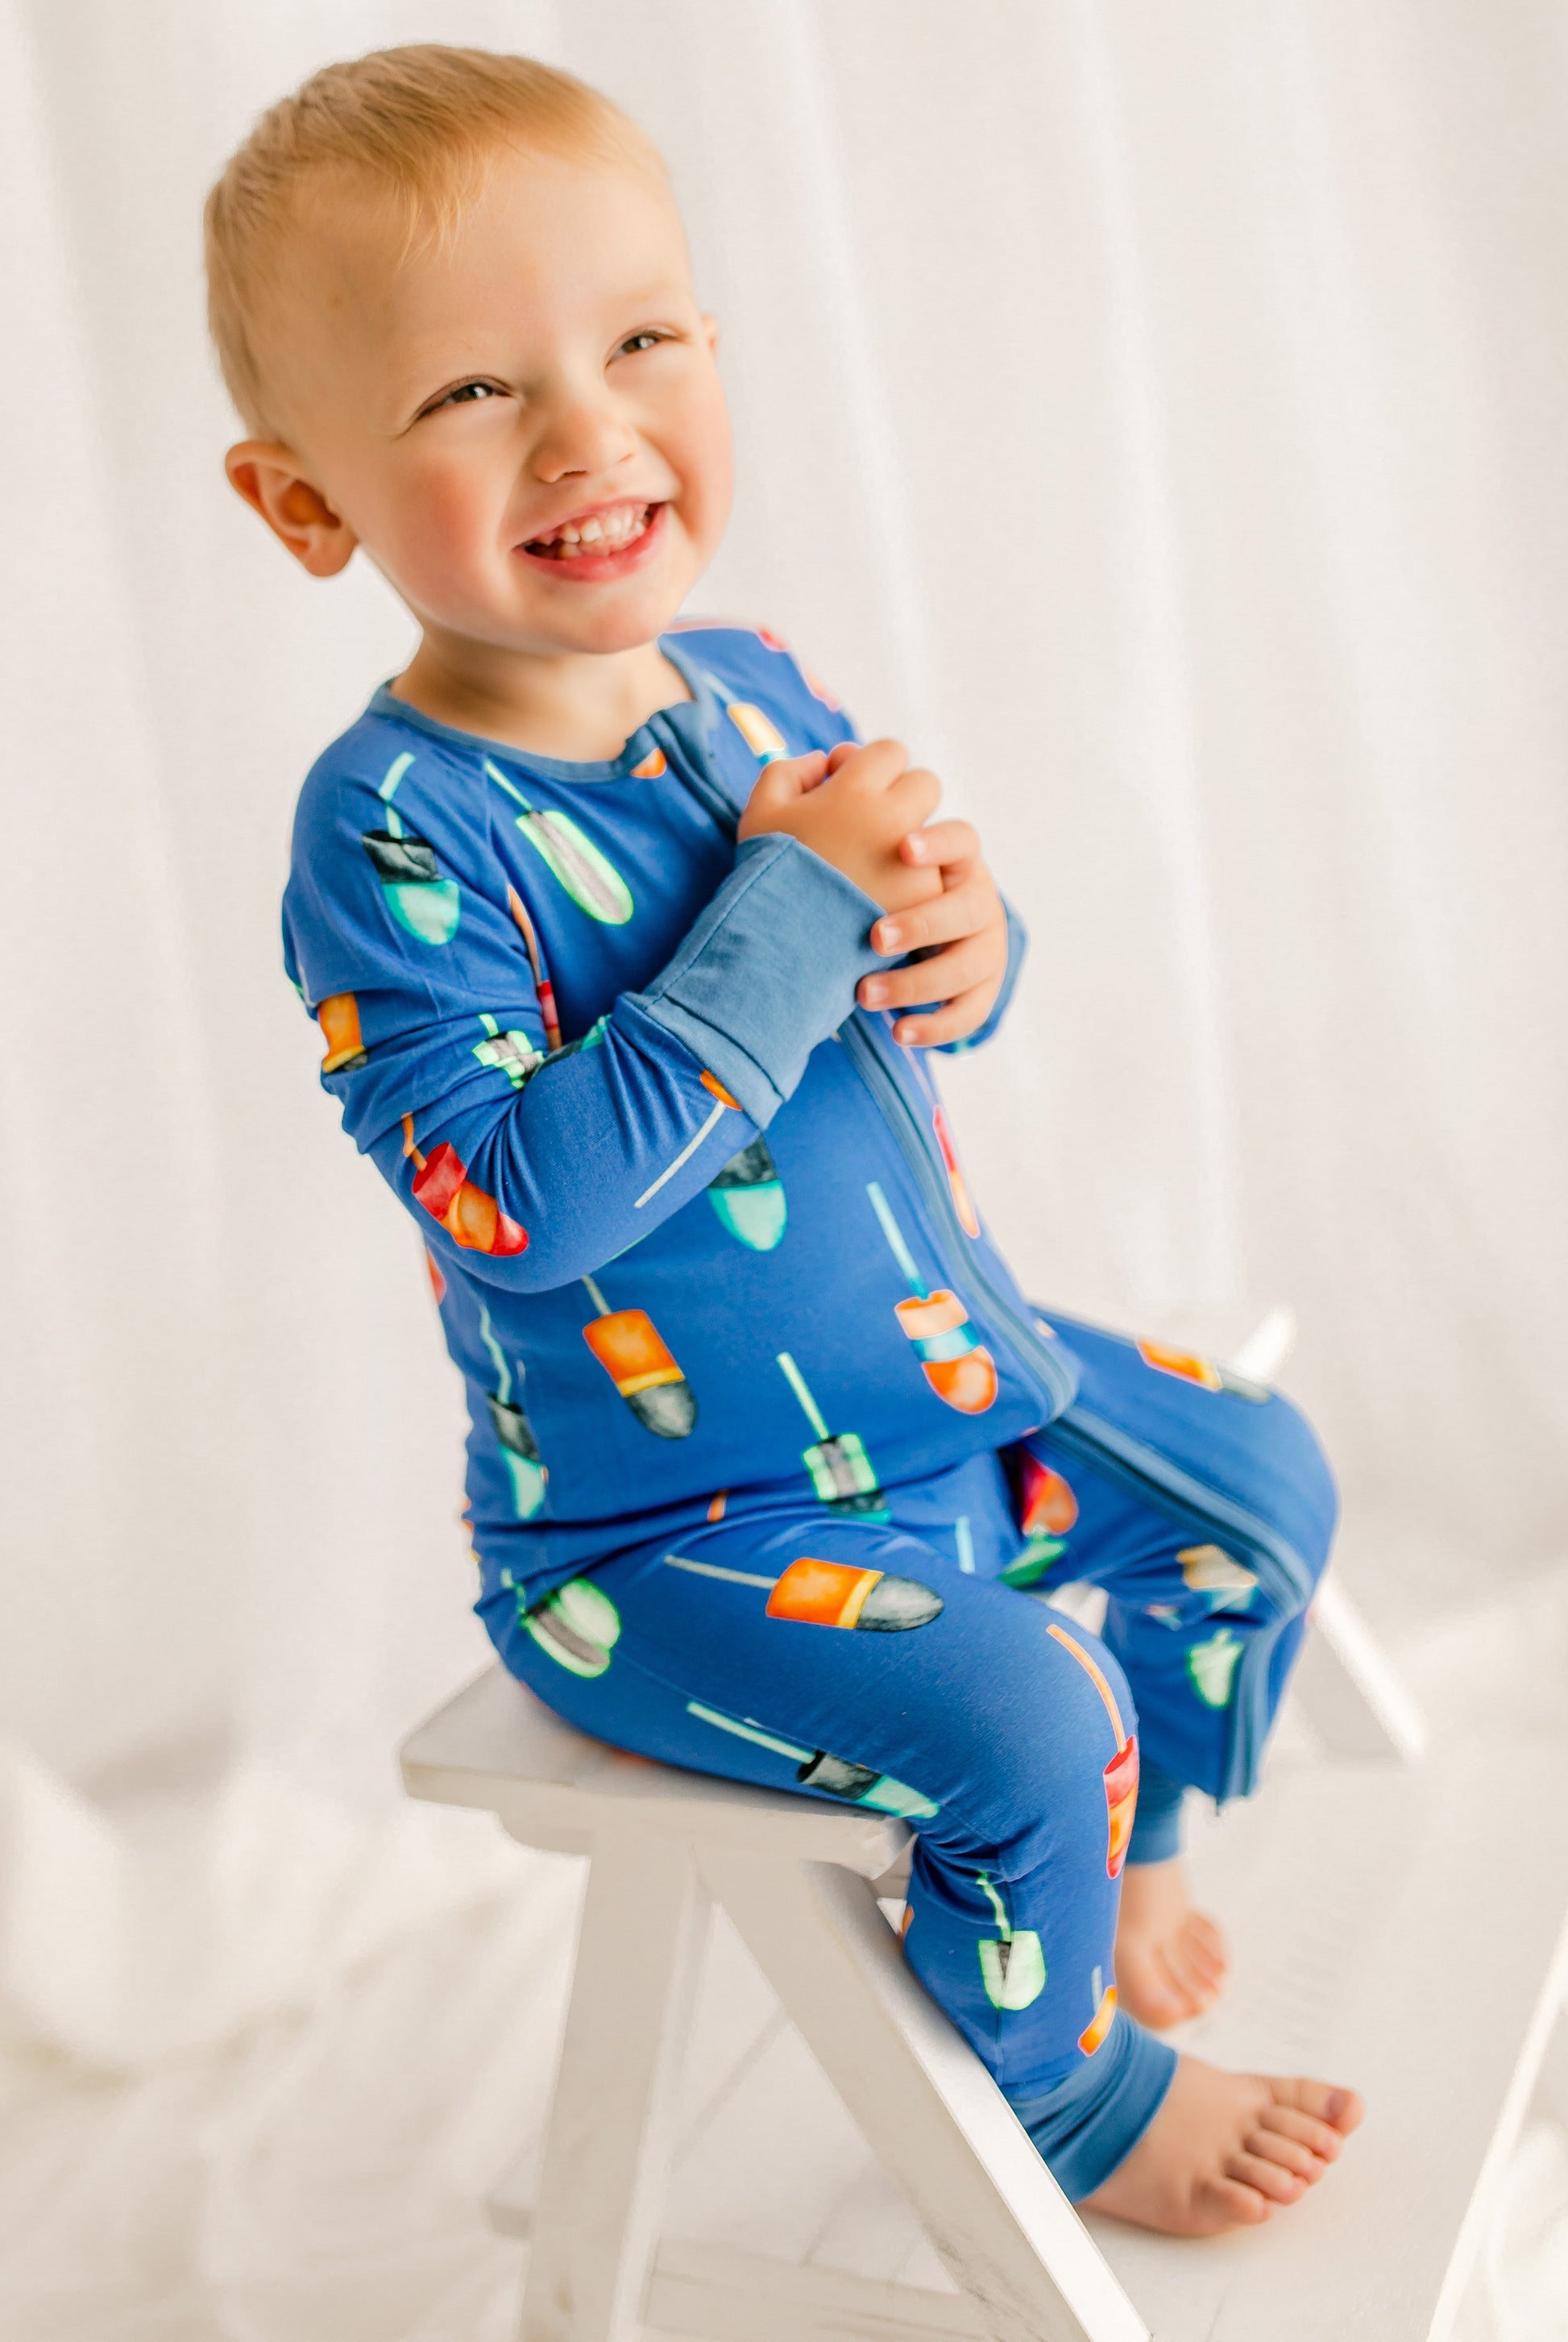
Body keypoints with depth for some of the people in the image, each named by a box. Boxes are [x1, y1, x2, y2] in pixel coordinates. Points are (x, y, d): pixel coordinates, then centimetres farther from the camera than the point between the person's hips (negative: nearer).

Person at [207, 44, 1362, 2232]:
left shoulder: (755, 690, -3)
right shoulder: (391, 829, -26)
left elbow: (898, 972, 12)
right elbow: (526, 1194, -34)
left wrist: (961, 936, -14)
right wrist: (796, 915, -31)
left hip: (953, 1366, 8)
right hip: (667, 1523, -8)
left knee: (1260, 1474, 17)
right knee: (1021, 1718, -20)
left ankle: (1102, 1861, 41)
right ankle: (1062, 2087, 14)